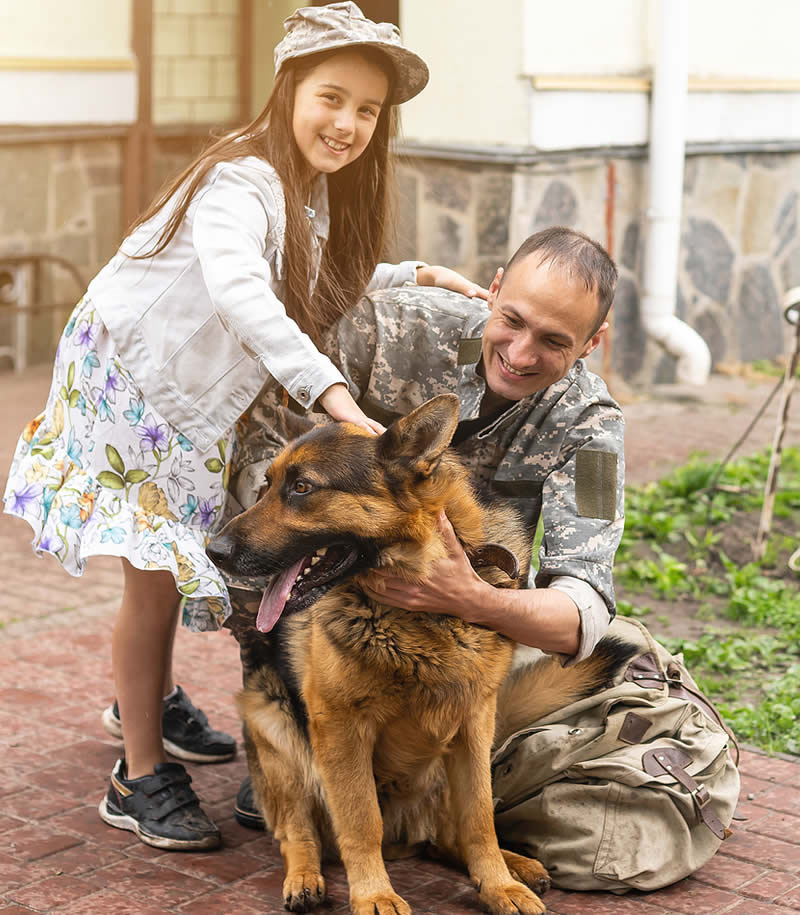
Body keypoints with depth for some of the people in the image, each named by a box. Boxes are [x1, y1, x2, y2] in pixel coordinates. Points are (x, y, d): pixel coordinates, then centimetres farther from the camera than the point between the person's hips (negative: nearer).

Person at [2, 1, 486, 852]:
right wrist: (332, 394, -57)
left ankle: (150, 700, 44)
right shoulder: (241, 183, -30)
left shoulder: (318, 189, -1)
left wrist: (415, 276, -3)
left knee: (185, 558, 20)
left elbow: (324, 283, 11)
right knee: (154, 572, -8)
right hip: (126, 377, -9)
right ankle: (140, 777, 3)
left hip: (198, 395, 9)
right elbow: (241, 294, -48)